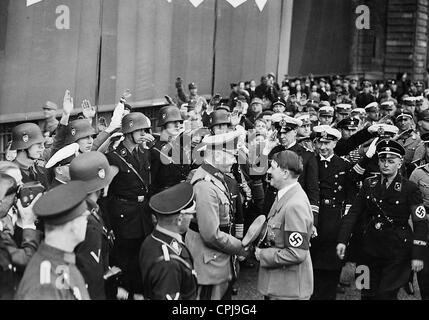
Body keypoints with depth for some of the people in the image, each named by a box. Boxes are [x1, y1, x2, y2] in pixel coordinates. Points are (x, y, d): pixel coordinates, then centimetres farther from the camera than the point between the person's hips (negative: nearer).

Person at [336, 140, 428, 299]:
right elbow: (353, 213, 5)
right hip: (369, 249, 4)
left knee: (386, 294, -4)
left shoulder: (410, 189, -5)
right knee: (368, 294, 9)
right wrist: (342, 241, -5)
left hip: (397, 252, -4)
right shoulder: (369, 184, 6)